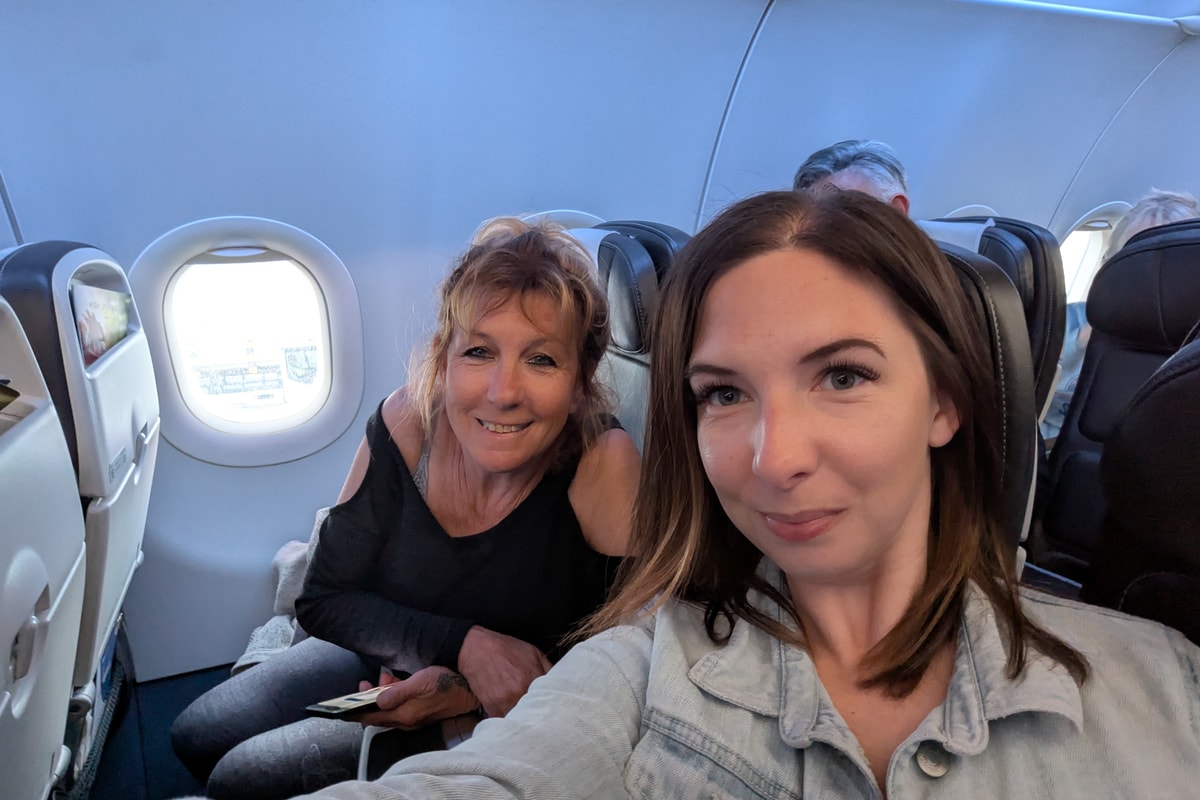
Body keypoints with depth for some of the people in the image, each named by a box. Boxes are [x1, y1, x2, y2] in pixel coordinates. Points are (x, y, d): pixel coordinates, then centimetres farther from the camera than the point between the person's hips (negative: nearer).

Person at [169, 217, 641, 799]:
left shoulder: (605, 466, -31)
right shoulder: (407, 423, -19)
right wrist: (466, 645, -26)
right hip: (388, 661, 4)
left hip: (493, 727, -4)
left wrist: (465, 694, -29)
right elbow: (324, 600, -11)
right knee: (195, 738, 12)